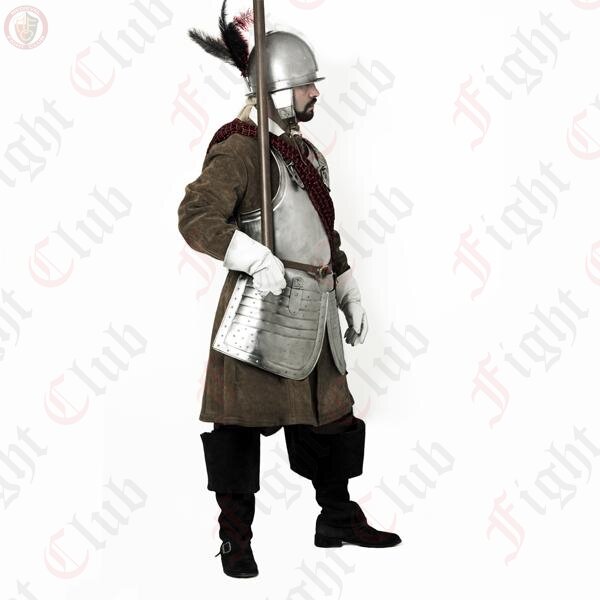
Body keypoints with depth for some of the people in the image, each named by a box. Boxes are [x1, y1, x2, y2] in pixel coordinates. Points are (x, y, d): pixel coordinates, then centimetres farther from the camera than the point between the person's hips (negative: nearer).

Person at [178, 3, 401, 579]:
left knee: (329, 412, 16)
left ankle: (339, 519, 31)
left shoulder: (304, 151, 18)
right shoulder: (240, 148, -11)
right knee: (243, 423, -2)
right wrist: (259, 260, -30)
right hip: (265, 311, -9)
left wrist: (350, 295, 22)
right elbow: (196, 215, -22)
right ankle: (235, 539, 11)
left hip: (312, 311, 9)